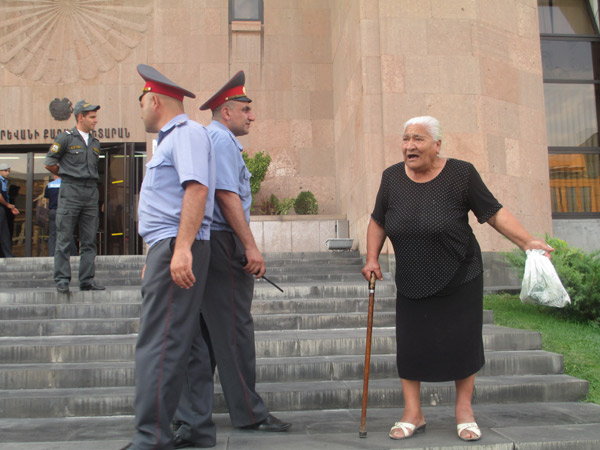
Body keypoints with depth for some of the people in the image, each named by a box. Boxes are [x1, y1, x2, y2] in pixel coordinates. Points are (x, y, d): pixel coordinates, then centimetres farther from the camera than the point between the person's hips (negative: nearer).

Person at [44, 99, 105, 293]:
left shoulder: (95, 143, 18)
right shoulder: (65, 138, 1)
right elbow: (49, 163, 2)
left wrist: (88, 179, 13)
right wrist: (68, 176, 11)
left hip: (91, 192, 5)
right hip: (70, 192, -5)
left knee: (89, 241, 4)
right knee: (64, 239, -3)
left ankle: (87, 280, 8)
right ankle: (62, 280, 1)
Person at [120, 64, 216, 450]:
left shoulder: (188, 133, -6)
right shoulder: (171, 138, 26)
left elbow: (197, 189, -21)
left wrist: (181, 248, -29)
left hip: (177, 247, -11)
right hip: (169, 248, 11)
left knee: (159, 344, -12)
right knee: (174, 342, 12)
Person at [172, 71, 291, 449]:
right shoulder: (222, 139, -8)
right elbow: (227, 195, -18)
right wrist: (251, 246, -19)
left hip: (201, 244, 10)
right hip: (223, 244, -10)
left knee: (200, 336, 9)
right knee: (234, 332, 1)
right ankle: (249, 413, 15)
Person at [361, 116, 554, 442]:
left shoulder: (460, 174, -10)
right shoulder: (392, 177, -1)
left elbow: (493, 212, -5)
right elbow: (378, 222, 10)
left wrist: (527, 242, -13)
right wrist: (372, 259, 1)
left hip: (459, 279, -2)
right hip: (411, 283, 3)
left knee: (462, 341, 3)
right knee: (409, 344, 3)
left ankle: (464, 409, 23)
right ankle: (413, 414, 17)